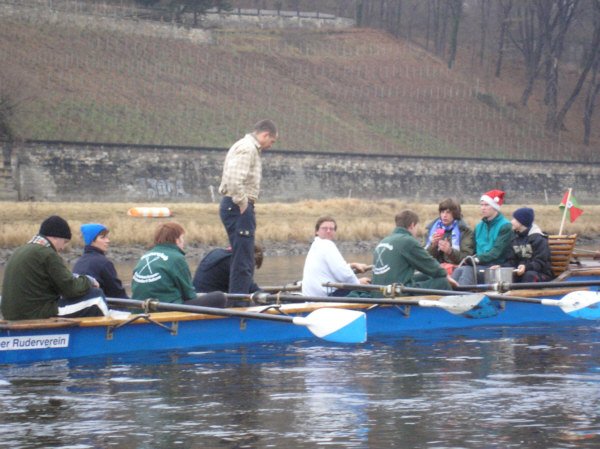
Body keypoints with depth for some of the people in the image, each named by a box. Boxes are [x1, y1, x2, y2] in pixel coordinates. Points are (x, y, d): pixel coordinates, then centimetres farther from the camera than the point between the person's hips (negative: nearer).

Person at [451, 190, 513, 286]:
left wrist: (477, 259, -19)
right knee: (458, 270, -27)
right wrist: (470, 258, -2)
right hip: (479, 264, 6)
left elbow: (497, 252, -11)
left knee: (468, 270, -33)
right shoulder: (479, 226, 22)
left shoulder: (505, 226, -1)